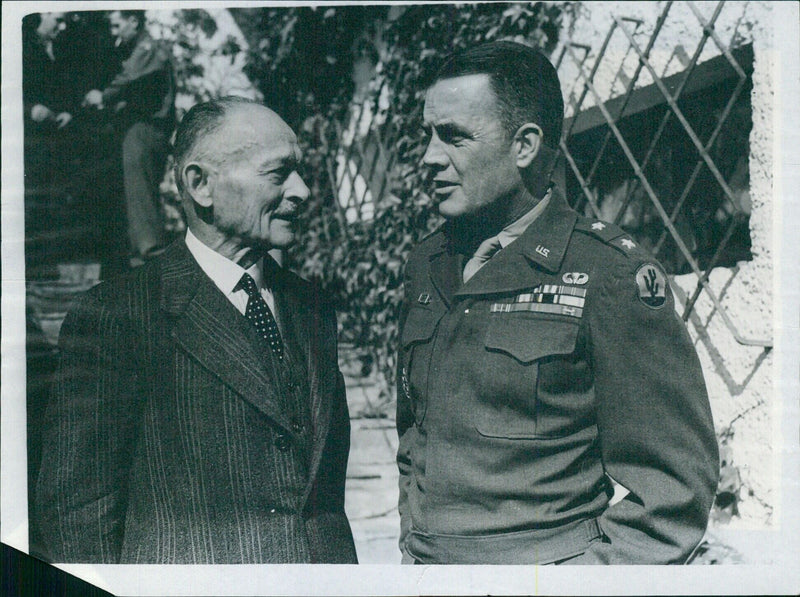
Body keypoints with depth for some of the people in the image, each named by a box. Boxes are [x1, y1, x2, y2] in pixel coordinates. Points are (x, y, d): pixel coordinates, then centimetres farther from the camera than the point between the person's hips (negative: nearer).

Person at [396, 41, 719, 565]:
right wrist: (412, 543, 8)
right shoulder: (426, 265, 7)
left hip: (558, 562, -5)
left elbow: (674, 478, -11)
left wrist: (600, 570, -17)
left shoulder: (610, 271, -12)